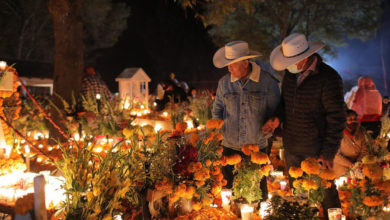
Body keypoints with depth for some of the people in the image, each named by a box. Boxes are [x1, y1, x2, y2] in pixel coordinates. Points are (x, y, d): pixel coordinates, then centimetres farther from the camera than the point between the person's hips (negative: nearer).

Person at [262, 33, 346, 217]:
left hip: (316, 150, -6)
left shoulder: (328, 78, -19)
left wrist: (328, 152, -16)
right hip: (291, 147, 6)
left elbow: (336, 119, -15)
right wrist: (278, 117, -5)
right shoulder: (290, 73, 1)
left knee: (324, 191, 9)